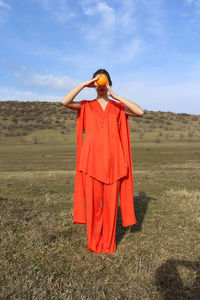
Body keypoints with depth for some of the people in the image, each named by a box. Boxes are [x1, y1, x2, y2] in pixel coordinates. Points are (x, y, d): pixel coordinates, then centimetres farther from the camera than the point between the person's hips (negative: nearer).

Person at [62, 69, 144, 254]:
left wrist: (115, 96, -4)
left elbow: (140, 112, -3)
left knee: (111, 201, 5)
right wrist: (84, 84, -4)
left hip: (112, 159, 1)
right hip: (92, 158, -1)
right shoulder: (86, 106, 11)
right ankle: (94, 243, 20)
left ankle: (109, 242, 21)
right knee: (93, 201, 2)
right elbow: (65, 102, -7)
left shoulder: (118, 107, 14)